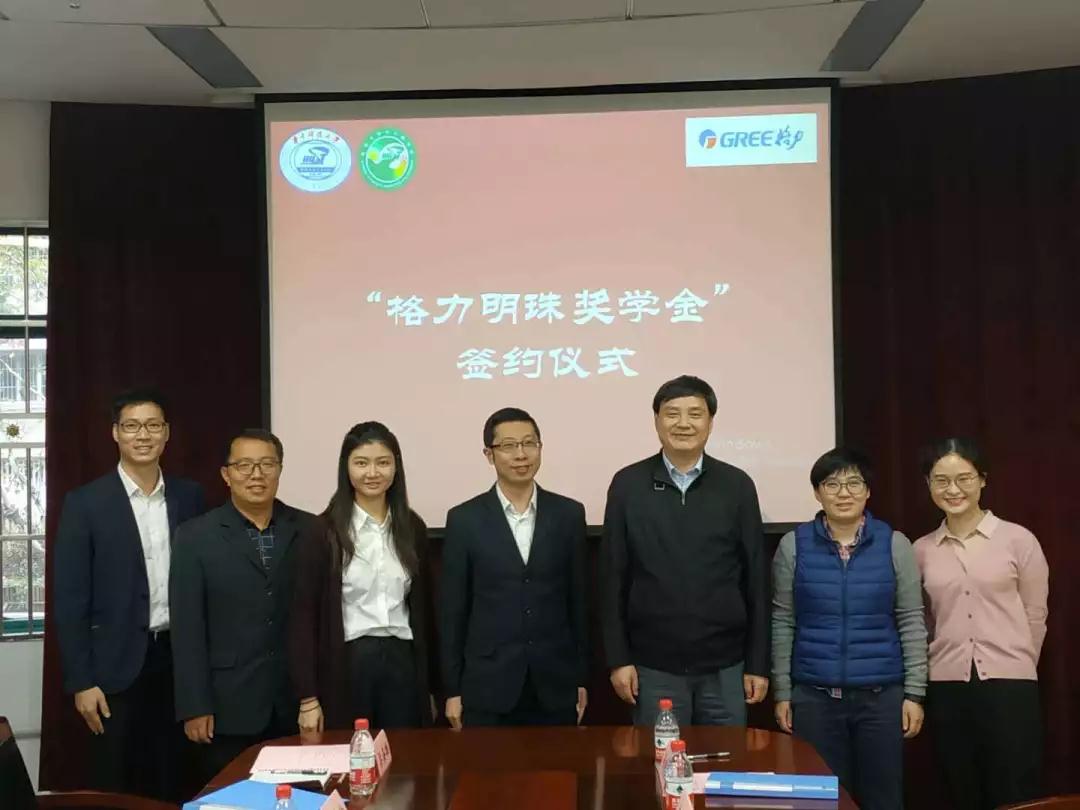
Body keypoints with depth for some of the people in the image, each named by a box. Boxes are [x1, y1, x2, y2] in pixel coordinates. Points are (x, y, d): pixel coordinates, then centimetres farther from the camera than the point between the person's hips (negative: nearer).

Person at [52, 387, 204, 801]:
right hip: (117, 665, -3)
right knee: (115, 788, 8)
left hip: (179, 657, 3)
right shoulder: (85, 503, -6)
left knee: (171, 784, 11)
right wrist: (81, 681, -9)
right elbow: (69, 598, -7)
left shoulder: (189, 496, 4)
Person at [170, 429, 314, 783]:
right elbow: (187, 628, -3)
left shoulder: (309, 530, 3)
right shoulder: (195, 536, -1)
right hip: (228, 706, -1)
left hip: (297, 703, 2)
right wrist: (194, 706, -7)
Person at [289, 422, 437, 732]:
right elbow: (304, 614, -5)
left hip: (402, 662, 3)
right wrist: (308, 698, -9)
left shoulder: (412, 527, 5)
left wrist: (430, 684, 11)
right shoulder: (324, 531, -5)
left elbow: (423, 608, 11)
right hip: (346, 664, -3)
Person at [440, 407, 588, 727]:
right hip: (487, 684, -1)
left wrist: (582, 678, 6)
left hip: (555, 683, 2)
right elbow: (452, 609, 0)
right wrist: (452, 690, -1)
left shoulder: (569, 514, 2)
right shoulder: (464, 519, -2)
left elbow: (578, 599, 6)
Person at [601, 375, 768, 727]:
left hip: (725, 665, 1)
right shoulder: (628, 485, -1)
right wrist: (618, 658, -3)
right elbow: (613, 577, 1)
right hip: (654, 665, -1)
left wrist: (758, 663, 0)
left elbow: (756, 578, 3)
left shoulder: (737, 485, 1)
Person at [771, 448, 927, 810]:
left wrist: (915, 693, -1)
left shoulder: (895, 544, -2)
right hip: (814, 696, 0)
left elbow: (912, 622, 2)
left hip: (882, 695, 0)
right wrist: (782, 692, 2)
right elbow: (783, 623, 3)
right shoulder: (794, 545, -2)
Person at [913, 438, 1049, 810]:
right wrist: (945, 662, 10)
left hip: (1010, 686, -2)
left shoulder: (1018, 539, -3)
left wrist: (1013, 667, 8)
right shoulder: (921, 550, 4)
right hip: (947, 688, 3)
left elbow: (1035, 614, 2)